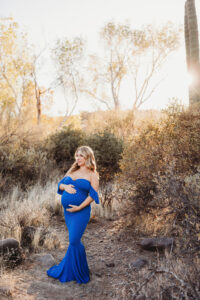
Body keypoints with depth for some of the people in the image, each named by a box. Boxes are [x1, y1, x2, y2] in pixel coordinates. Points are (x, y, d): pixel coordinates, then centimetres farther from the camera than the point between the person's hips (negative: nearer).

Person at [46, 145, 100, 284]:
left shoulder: (92, 175, -5)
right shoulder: (72, 170, 11)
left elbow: (93, 194, -12)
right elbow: (60, 184, 14)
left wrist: (79, 207, -19)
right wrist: (65, 186, -10)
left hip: (80, 212, -6)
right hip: (67, 210, 6)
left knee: (74, 241, -4)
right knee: (75, 240, 16)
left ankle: (67, 270, 16)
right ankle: (79, 269, 33)